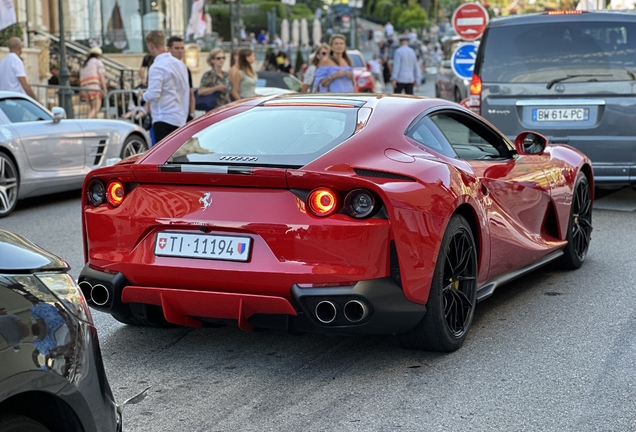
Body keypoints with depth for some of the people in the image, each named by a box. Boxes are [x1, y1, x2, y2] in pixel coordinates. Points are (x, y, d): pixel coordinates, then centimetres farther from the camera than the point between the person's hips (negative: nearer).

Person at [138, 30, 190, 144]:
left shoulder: (157, 67, -13)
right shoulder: (180, 64, 12)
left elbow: (153, 94, -18)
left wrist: (142, 95, 1)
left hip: (164, 119, -8)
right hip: (180, 118, 8)